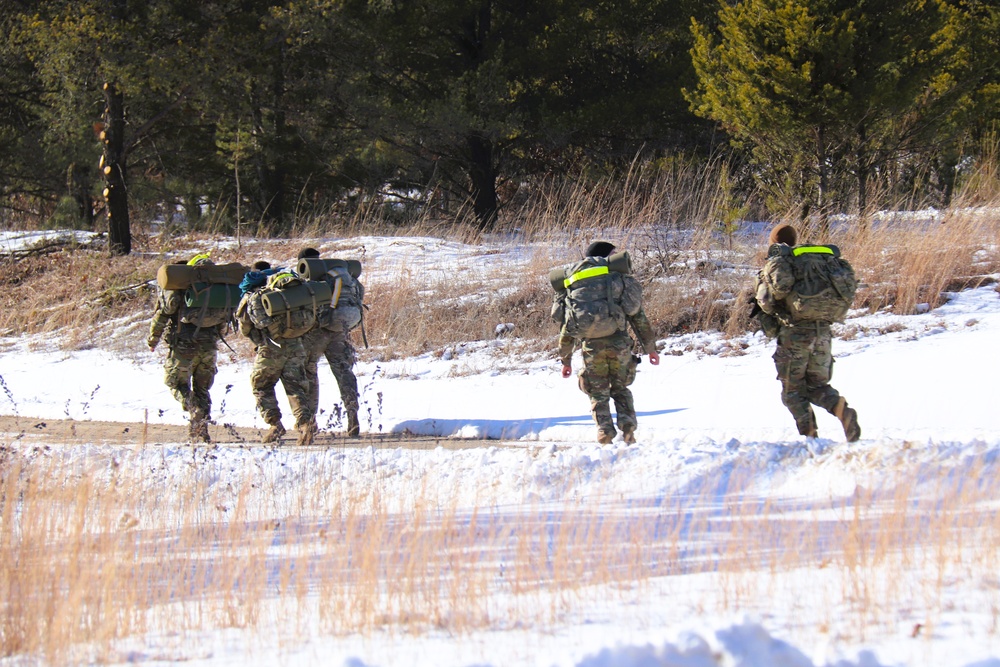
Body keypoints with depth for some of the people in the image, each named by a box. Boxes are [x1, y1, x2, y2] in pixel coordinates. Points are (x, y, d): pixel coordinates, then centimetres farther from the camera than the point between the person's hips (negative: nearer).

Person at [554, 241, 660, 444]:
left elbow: (566, 327, 17)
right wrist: (650, 348, 14)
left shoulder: (572, 284, 15)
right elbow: (638, 316, 10)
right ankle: (627, 424, -3)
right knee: (620, 388, 18)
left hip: (591, 345, 0)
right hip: (619, 342, 0)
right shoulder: (618, 277, 10)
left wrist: (566, 360, 25)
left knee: (598, 393, 13)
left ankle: (605, 429, -7)